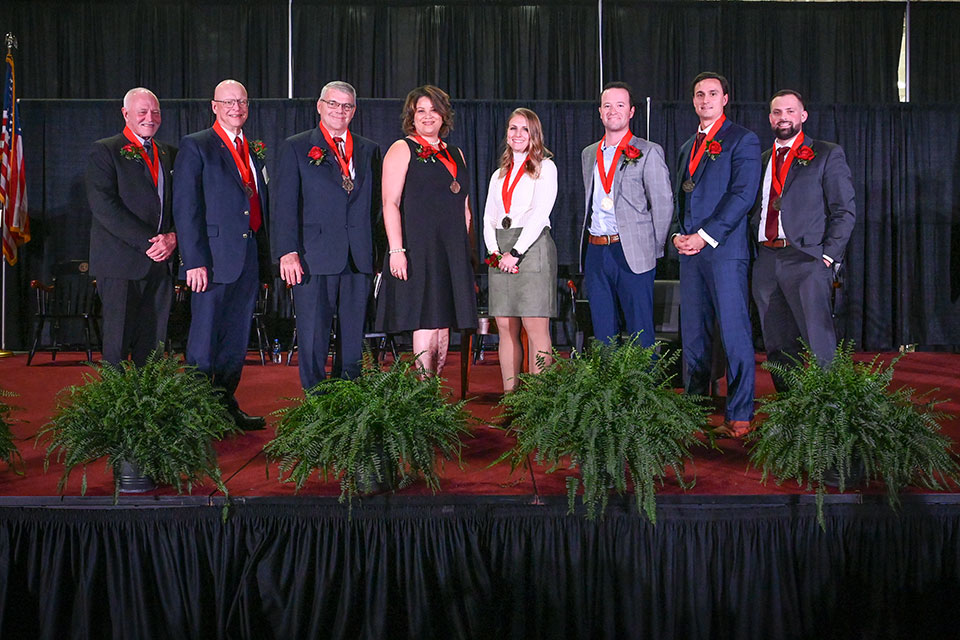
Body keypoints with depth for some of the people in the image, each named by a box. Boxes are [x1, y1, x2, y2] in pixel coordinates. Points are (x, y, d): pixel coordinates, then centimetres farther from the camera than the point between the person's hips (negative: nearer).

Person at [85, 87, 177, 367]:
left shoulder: (169, 154, 17)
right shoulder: (104, 151, -1)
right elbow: (104, 206, -12)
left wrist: (173, 237, -5)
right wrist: (147, 241, -17)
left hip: (162, 262, 5)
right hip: (122, 263, -5)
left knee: (153, 344, 7)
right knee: (117, 346, -1)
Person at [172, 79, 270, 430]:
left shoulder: (253, 149, 17)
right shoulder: (195, 147, -3)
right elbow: (185, 208, -9)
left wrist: (264, 254, 11)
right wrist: (195, 261, -16)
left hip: (249, 256, 7)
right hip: (214, 256, -6)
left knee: (237, 338, 11)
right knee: (204, 339, -1)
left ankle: (227, 405, 21)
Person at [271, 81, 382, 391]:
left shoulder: (369, 150, 15)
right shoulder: (295, 147, 5)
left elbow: (376, 203, 16)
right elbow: (283, 205, -2)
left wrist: (374, 249, 6)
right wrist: (287, 252, -12)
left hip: (359, 258, 3)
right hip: (314, 257, -3)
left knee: (354, 337, 8)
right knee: (312, 338, -1)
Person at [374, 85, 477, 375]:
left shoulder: (455, 154, 20)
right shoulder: (401, 149, 2)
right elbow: (390, 203, -8)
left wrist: (465, 248, 15)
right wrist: (396, 250, -17)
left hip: (453, 251, 6)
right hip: (418, 248, -6)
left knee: (444, 322, 5)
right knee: (427, 321, -11)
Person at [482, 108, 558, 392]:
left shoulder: (545, 167, 4)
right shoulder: (499, 175, 22)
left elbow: (540, 213, -7)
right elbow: (489, 217, 15)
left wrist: (516, 252, -13)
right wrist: (495, 251, -3)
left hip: (532, 248, -5)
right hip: (502, 254, 5)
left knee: (536, 329, -9)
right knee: (506, 329, 1)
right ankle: (508, 394, 4)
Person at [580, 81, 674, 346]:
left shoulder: (648, 152, 0)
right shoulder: (589, 154, 17)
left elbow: (663, 204, -2)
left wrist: (654, 249, -4)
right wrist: (586, 246, 13)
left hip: (632, 253, -5)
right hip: (595, 252, 5)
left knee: (640, 333, -3)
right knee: (603, 332, 8)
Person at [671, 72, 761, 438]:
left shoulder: (742, 140, 0)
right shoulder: (687, 147, 22)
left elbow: (743, 195, -10)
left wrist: (705, 236, -15)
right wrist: (677, 234, 5)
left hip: (725, 248, -7)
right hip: (690, 250, 7)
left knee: (735, 335, -7)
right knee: (692, 335, 8)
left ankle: (739, 418, -3)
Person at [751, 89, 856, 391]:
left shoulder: (827, 155, 5)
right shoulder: (763, 160, 20)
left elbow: (845, 211, 0)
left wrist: (828, 256, -9)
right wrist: (753, 252, 6)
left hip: (805, 261, -5)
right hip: (765, 262, 5)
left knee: (819, 349, -11)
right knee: (778, 349, 7)